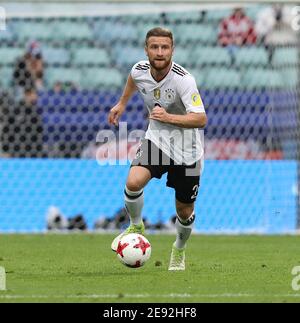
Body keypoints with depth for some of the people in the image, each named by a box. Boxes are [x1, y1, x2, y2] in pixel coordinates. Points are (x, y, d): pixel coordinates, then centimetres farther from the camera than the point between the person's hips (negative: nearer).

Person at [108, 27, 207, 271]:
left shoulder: (184, 80, -28)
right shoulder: (140, 70, -12)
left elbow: (201, 119, -36)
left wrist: (168, 117, -47)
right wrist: (122, 103, 25)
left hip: (186, 149, -3)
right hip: (156, 138, 3)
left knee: (185, 211, 7)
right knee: (133, 182, -25)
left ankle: (179, 251, 39)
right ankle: (136, 227, 5)